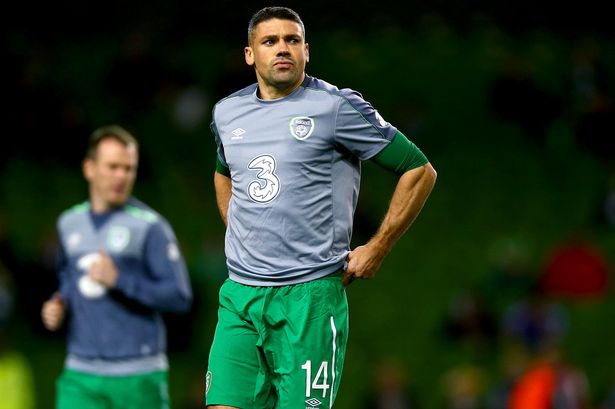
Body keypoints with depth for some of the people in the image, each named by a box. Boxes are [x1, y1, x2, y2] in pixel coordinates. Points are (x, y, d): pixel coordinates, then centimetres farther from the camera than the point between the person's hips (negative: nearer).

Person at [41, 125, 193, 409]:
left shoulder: (150, 226, -6)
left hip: (138, 375, -4)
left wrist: (118, 279, -19)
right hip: (81, 375, 4)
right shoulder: (69, 223, 11)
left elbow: (180, 298, -11)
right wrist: (58, 305, 7)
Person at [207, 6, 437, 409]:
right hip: (239, 295, 5)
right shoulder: (227, 112, 12)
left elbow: (420, 171, -2)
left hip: (309, 296, -5)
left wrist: (377, 249, -3)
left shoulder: (337, 107, -5)